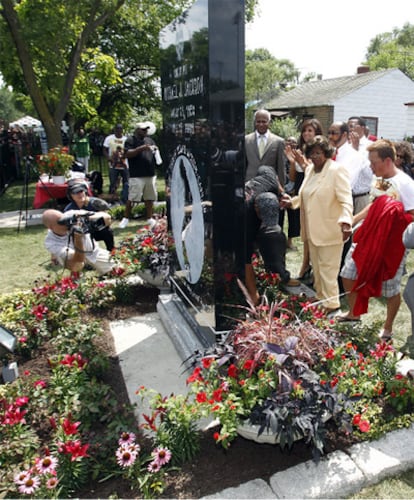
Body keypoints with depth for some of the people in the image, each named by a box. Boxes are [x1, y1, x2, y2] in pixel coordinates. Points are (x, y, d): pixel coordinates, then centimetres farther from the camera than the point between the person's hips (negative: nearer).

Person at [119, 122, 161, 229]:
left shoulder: (150, 140, 18)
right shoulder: (130, 140, 0)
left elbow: (156, 153, 24)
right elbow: (128, 154, -13)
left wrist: (155, 150, 0)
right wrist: (141, 148, -21)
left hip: (151, 175, 6)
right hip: (137, 176, -5)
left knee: (150, 198, 8)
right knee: (131, 198, -4)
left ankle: (149, 219, 18)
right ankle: (126, 218, 9)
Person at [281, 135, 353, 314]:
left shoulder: (337, 170, -14)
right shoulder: (309, 170, 10)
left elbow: (346, 200, -22)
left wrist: (345, 221, -36)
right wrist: (292, 201, 6)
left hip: (330, 230, -8)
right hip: (313, 229, 8)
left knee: (327, 269, 1)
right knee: (316, 266, 18)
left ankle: (331, 303, 16)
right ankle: (320, 297, 34)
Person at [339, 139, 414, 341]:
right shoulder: (378, 179, 4)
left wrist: (395, 211, -30)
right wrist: (352, 220, 17)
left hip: (392, 244, -7)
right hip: (369, 238, 7)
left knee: (391, 289, 8)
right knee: (348, 274, 13)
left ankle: (387, 329, 30)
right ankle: (354, 313, 37)